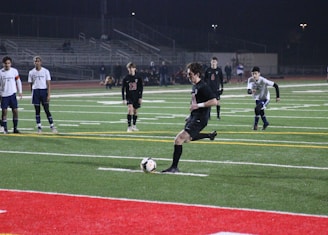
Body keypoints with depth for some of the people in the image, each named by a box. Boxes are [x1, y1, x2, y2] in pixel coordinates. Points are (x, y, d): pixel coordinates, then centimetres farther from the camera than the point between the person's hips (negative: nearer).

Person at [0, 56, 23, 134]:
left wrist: (20, 91, 2)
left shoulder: (14, 71, 1)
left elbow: (18, 81, 8)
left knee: (15, 110, -1)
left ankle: (15, 128, 8)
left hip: (12, 94, 1)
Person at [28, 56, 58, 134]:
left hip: (44, 91, -2)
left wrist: (48, 95, -9)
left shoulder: (45, 71, -1)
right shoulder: (31, 72, 5)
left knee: (47, 110, -4)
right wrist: (33, 93, 8)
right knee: (37, 111, 4)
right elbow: (31, 84, 11)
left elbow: (48, 84, -3)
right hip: (35, 91, 2)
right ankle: (39, 127, 9)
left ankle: (52, 126, 1)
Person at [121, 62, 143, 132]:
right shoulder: (126, 78, -2)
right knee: (130, 109, -20)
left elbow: (141, 88, 4)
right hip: (129, 97, -2)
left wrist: (140, 97, -1)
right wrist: (123, 99, -3)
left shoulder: (138, 78, 0)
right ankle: (129, 126, -17)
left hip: (136, 97, 2)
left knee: (135, 111, 10)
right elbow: (123, 89, 2)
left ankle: (134, 126, 28)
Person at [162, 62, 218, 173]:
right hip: (193, 116, 10)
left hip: (199, 119, -10)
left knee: (178, 139, -14)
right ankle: (210, 135, 39)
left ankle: (174, 167, -8)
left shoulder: (203, 87, -18)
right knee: (187, 139, 27)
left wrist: (198, 105, -25)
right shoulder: (194, 86, 10)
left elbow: (214, 101, -25)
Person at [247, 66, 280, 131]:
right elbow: (248, 91, -29)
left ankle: (255, 125, -11)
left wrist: (277, 96, -16)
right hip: (257, 99, 5)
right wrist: (251, 91, -53)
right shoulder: (250, 80, -20)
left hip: (265, 99, -5)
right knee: (261, 112, 22)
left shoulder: (263, 80, -30)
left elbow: (275, 85, -22)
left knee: (257, 109, -28)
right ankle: (265, 123, 50)